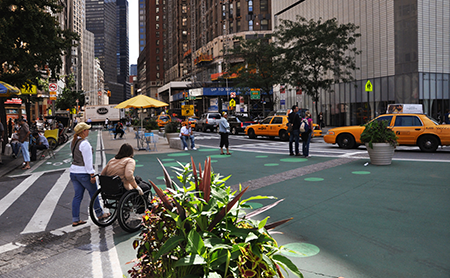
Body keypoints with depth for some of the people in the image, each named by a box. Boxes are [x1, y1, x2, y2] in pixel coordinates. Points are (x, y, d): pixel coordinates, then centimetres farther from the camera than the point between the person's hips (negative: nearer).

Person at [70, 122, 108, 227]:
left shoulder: (73, 142, 9)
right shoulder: (84, 143, -19)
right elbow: (87, 161, -19)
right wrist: (92, 175, -16)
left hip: (73, 172, 8)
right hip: (83, 173, -8)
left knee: (77, 195, 11)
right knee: (93, 193, 9)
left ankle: (75, 220, 15)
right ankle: (99, 214, 23)